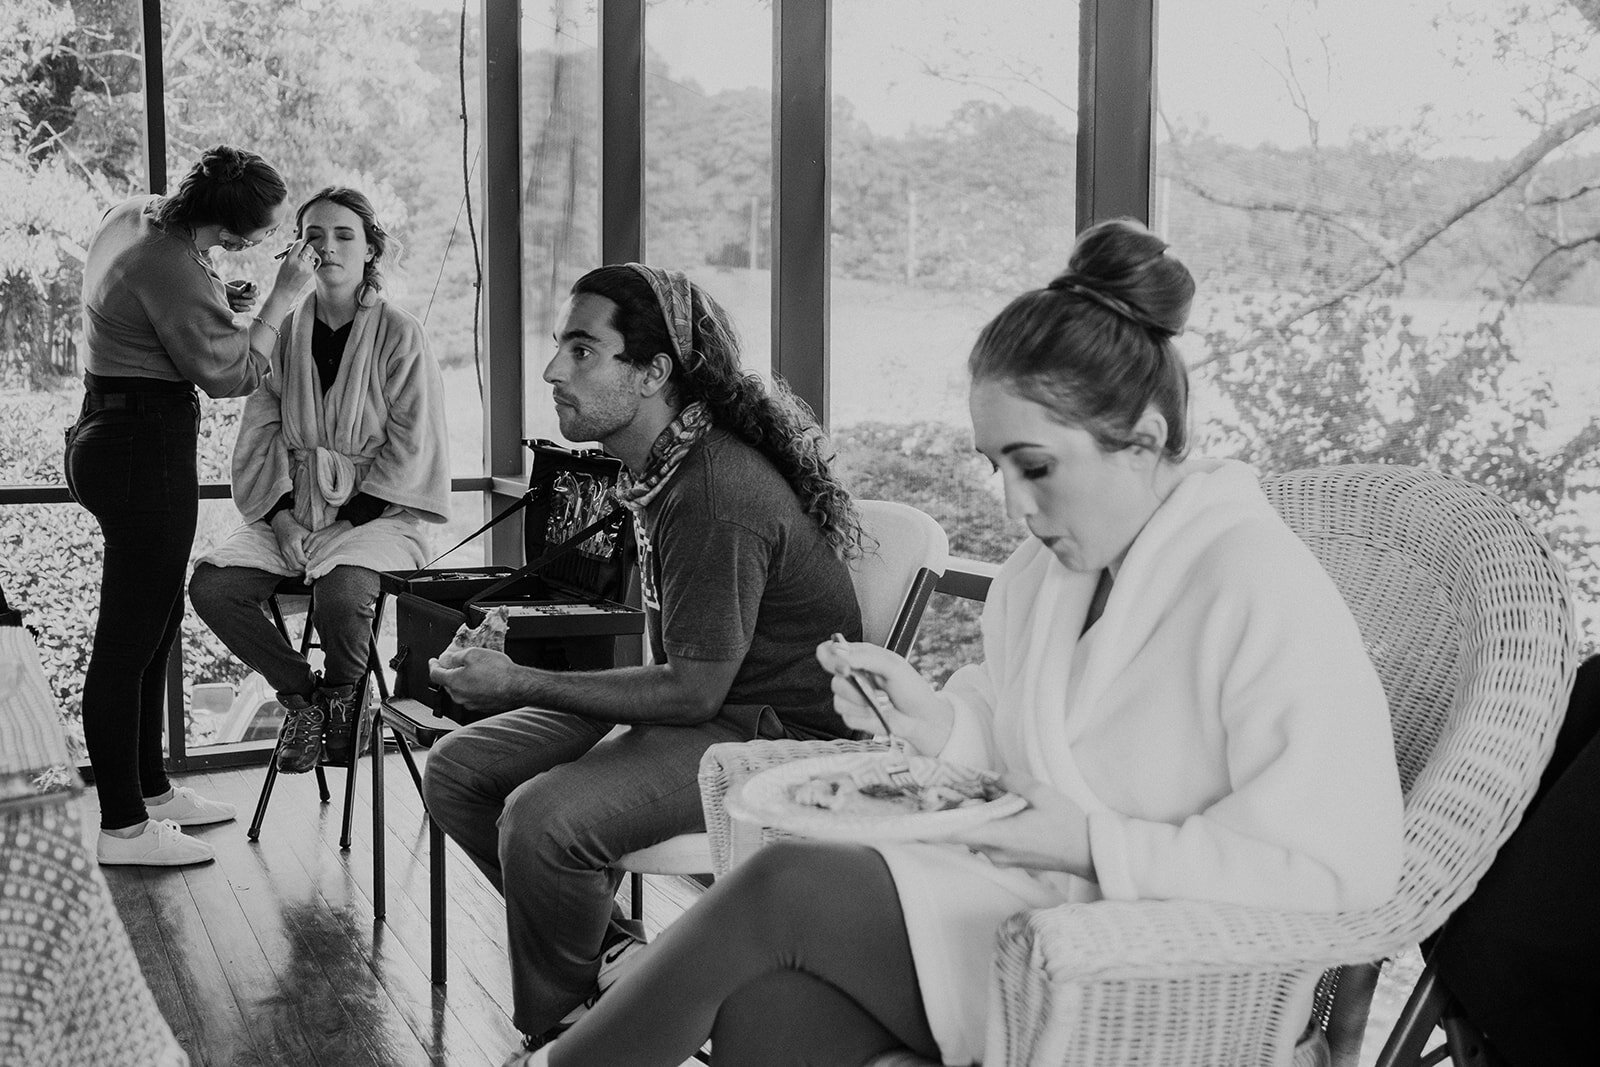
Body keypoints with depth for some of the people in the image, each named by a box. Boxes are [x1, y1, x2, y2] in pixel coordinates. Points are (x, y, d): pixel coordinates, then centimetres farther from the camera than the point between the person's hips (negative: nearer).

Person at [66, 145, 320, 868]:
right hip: (147, 448, -11)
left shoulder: (134, 214, 7)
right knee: (130, 637, -5)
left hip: (111, 433, 11)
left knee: (154, 625, 18)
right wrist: (281, 299, -5)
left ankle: (149, 788, 29)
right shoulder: (172, 273, -23)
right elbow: (233, 374, -14)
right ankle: (121, 828, 3)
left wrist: (218, 307, 12)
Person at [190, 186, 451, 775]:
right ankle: (300, 692, 4)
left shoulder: (399, 334, -3)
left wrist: (349, 519, -13)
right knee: (211, 585, -19)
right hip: (293, 509, 4)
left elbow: (408, 446, -6)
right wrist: (281, 516, -7)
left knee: (340, 593, -34)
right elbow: (262, 434, 8)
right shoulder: (285, 332, 9)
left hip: (377, 511, -4)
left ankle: (343, 693, 1)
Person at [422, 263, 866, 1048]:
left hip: (778, 733, -10)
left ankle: (556, 1030, -1)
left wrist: (522, 683, -18)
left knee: (541, 819, -29)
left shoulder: (717, 497, -26)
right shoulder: (658, 465, 5)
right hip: (700, 698, 10)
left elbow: (693, 690, -23)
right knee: (455, 771, 3)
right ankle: (615, 954, 11)